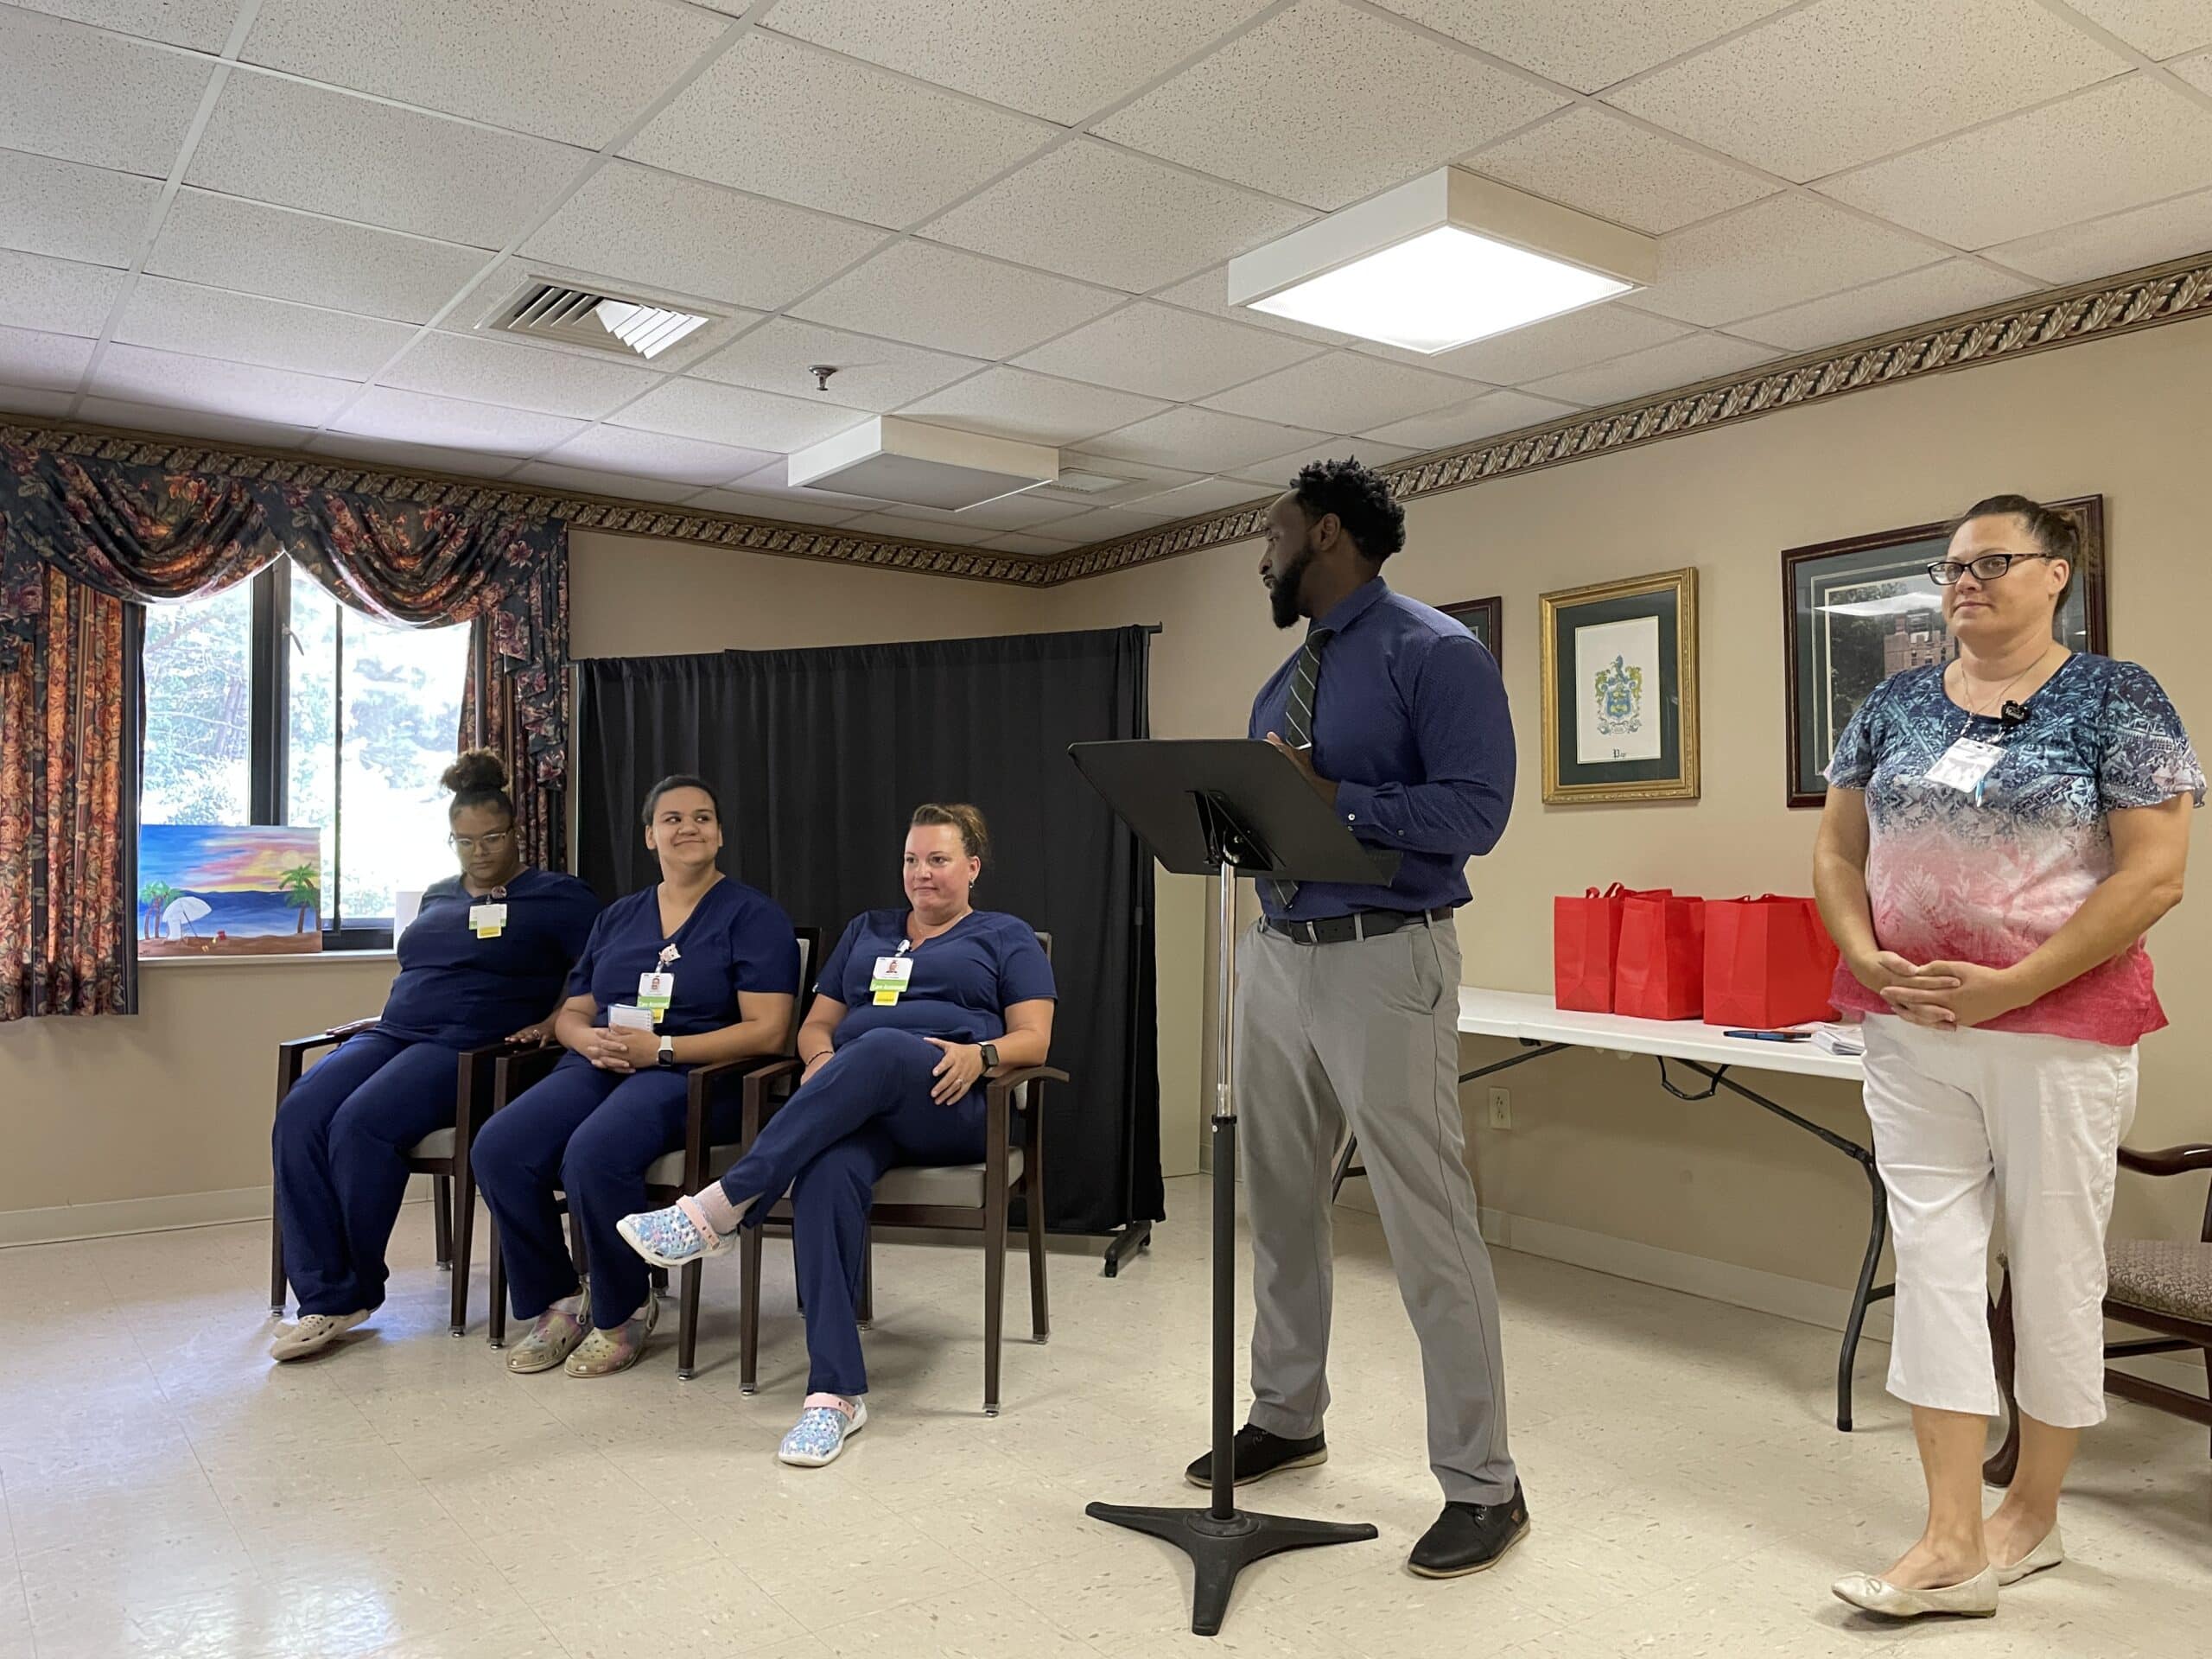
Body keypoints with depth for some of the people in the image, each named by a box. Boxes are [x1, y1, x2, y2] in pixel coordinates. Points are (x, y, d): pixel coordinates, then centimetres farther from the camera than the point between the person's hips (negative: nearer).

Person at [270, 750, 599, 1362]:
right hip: (394, 1033, 7)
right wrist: (382, 1016, 17)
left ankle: (356, 1290, -10)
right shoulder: (437, 897, 26)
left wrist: (552, 1024, -14)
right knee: (299, 1116, -22)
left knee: (361, 1123, -30)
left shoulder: (556, 896, 4)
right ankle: (324, 1299, -22)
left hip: (468, 1047, -7)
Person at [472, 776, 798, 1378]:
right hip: (598, 1067, 6)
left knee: (593, 1154, -34)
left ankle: (624, 1312, -8)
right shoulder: (617, 917, 22)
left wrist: (660, 1048, -15)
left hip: (689, 1075, -5)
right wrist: (588, 1040, -5)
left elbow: (767, 1030, -7)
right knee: (498, 1148, -23)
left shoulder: (753, 915, 3)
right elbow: (569, 1013, 21)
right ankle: (558, 1301, -2)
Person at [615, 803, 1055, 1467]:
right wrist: (822, 1058, -2)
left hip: (947, 1105, -3)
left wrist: (982, 1053, -16)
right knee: (826, 1173, -35)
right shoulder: (866, 931, 28)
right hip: (854, 1106, 3)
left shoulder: (1006, 937, 16)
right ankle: (836, 1392, -35)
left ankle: (721, 1208, -39)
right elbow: (818, 1022, 23)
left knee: (882, 1047, -39)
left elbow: (1034, 1038, 6)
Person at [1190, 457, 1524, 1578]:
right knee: (1278, 1205, 17)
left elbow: (1476, 811, -17)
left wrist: (1330, 797, -23)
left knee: (1426, 1226, -3)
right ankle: (1286, 1419, 36)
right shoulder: (1287, 677, 17)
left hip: (1383, 961, -8)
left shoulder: (1435, 654, -8)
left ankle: (1482, 1485, 12)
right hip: (1276, 954, 9)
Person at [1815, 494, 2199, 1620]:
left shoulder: (2116, 702, -3)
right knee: (1933, 1258, 2)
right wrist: (1865, 957, -7)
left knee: (2056, 1266, 9)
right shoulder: (1895, 706, 9)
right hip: (1910, 1028, 4)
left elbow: (2155, 874, -10)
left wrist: (2012, 987, -17)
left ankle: (2033, 1509, 28)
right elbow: (1838, 850, 11)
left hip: (2061, 1029, -3)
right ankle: (1954, 1540, 9)